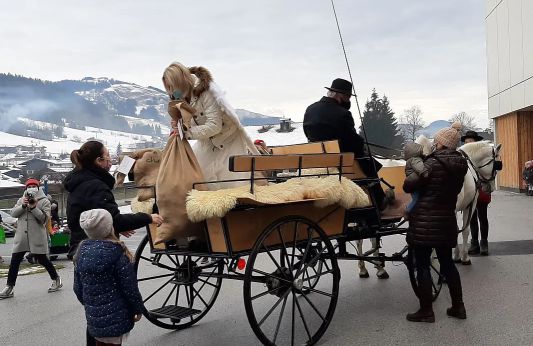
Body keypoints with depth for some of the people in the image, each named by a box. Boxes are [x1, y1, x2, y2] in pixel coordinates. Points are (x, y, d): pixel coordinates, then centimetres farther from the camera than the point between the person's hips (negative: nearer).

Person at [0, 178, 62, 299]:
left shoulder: (44, 201, 0)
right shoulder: (21, 200, 15)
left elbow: (44, 218, -10)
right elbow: (13, 213, 4)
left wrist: (34, 207, -20)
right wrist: (23, 206, -12)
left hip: (37, 237, -4)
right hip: (21, 236, 4)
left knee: (42, 259, 4)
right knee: (14, 261, 1)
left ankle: (56, 279, 23)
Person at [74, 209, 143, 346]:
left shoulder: (82, 251, -1)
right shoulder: (116, 252, -17)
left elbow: (77, 287, 7)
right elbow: (129, 286, -14)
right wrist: (138, 308, -1)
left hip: (93, 315, 5)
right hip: (115, 315, -5)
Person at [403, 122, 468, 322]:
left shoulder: (433, 163, -15)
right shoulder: (461, 165, 5)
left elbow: (409, 187, -11)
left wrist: (408, 181, 10)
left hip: (424, 221, -7)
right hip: (447, 221, 7)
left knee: (422, 265, 2)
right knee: (447, 263, 18)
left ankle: (426, 311, 8)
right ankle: (458, 307, 25)